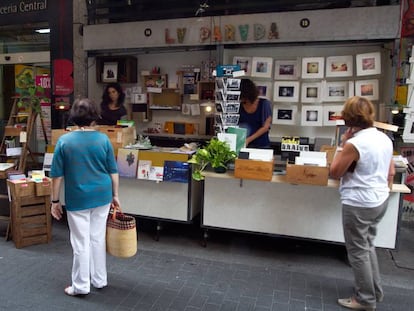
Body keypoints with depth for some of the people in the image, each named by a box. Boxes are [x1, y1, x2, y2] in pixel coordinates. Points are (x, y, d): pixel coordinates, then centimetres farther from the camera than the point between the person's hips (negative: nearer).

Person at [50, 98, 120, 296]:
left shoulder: (64, 141, -8)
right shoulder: (103, 139, -4)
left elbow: (57, 175, -5)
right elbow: (113, 172, 0)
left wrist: (55, 201, 4)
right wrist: (115, 195, 11)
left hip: (77, 199, -2)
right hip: (102, 196, 2)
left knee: (81, 242, 8)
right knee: (98, 239, 14)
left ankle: (81, 286, 19)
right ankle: (99, 280, 27)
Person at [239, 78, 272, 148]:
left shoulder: (264, 104, -6)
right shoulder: (239, 106, 1)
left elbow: (265, 127, -9)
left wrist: (248, 140, -17)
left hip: (261, 145, -1)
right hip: (243, 145, 2)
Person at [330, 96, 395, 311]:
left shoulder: (354, 144, -22)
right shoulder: (385, 138, 4)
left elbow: (334, 172, -11)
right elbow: (391, 172, 13)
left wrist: (344, 144, -8)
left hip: (359, 205, -9)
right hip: (380, 201, 9)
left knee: (358, 251, 7)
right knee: (367, 245, 24)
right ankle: (375, 291, 36)